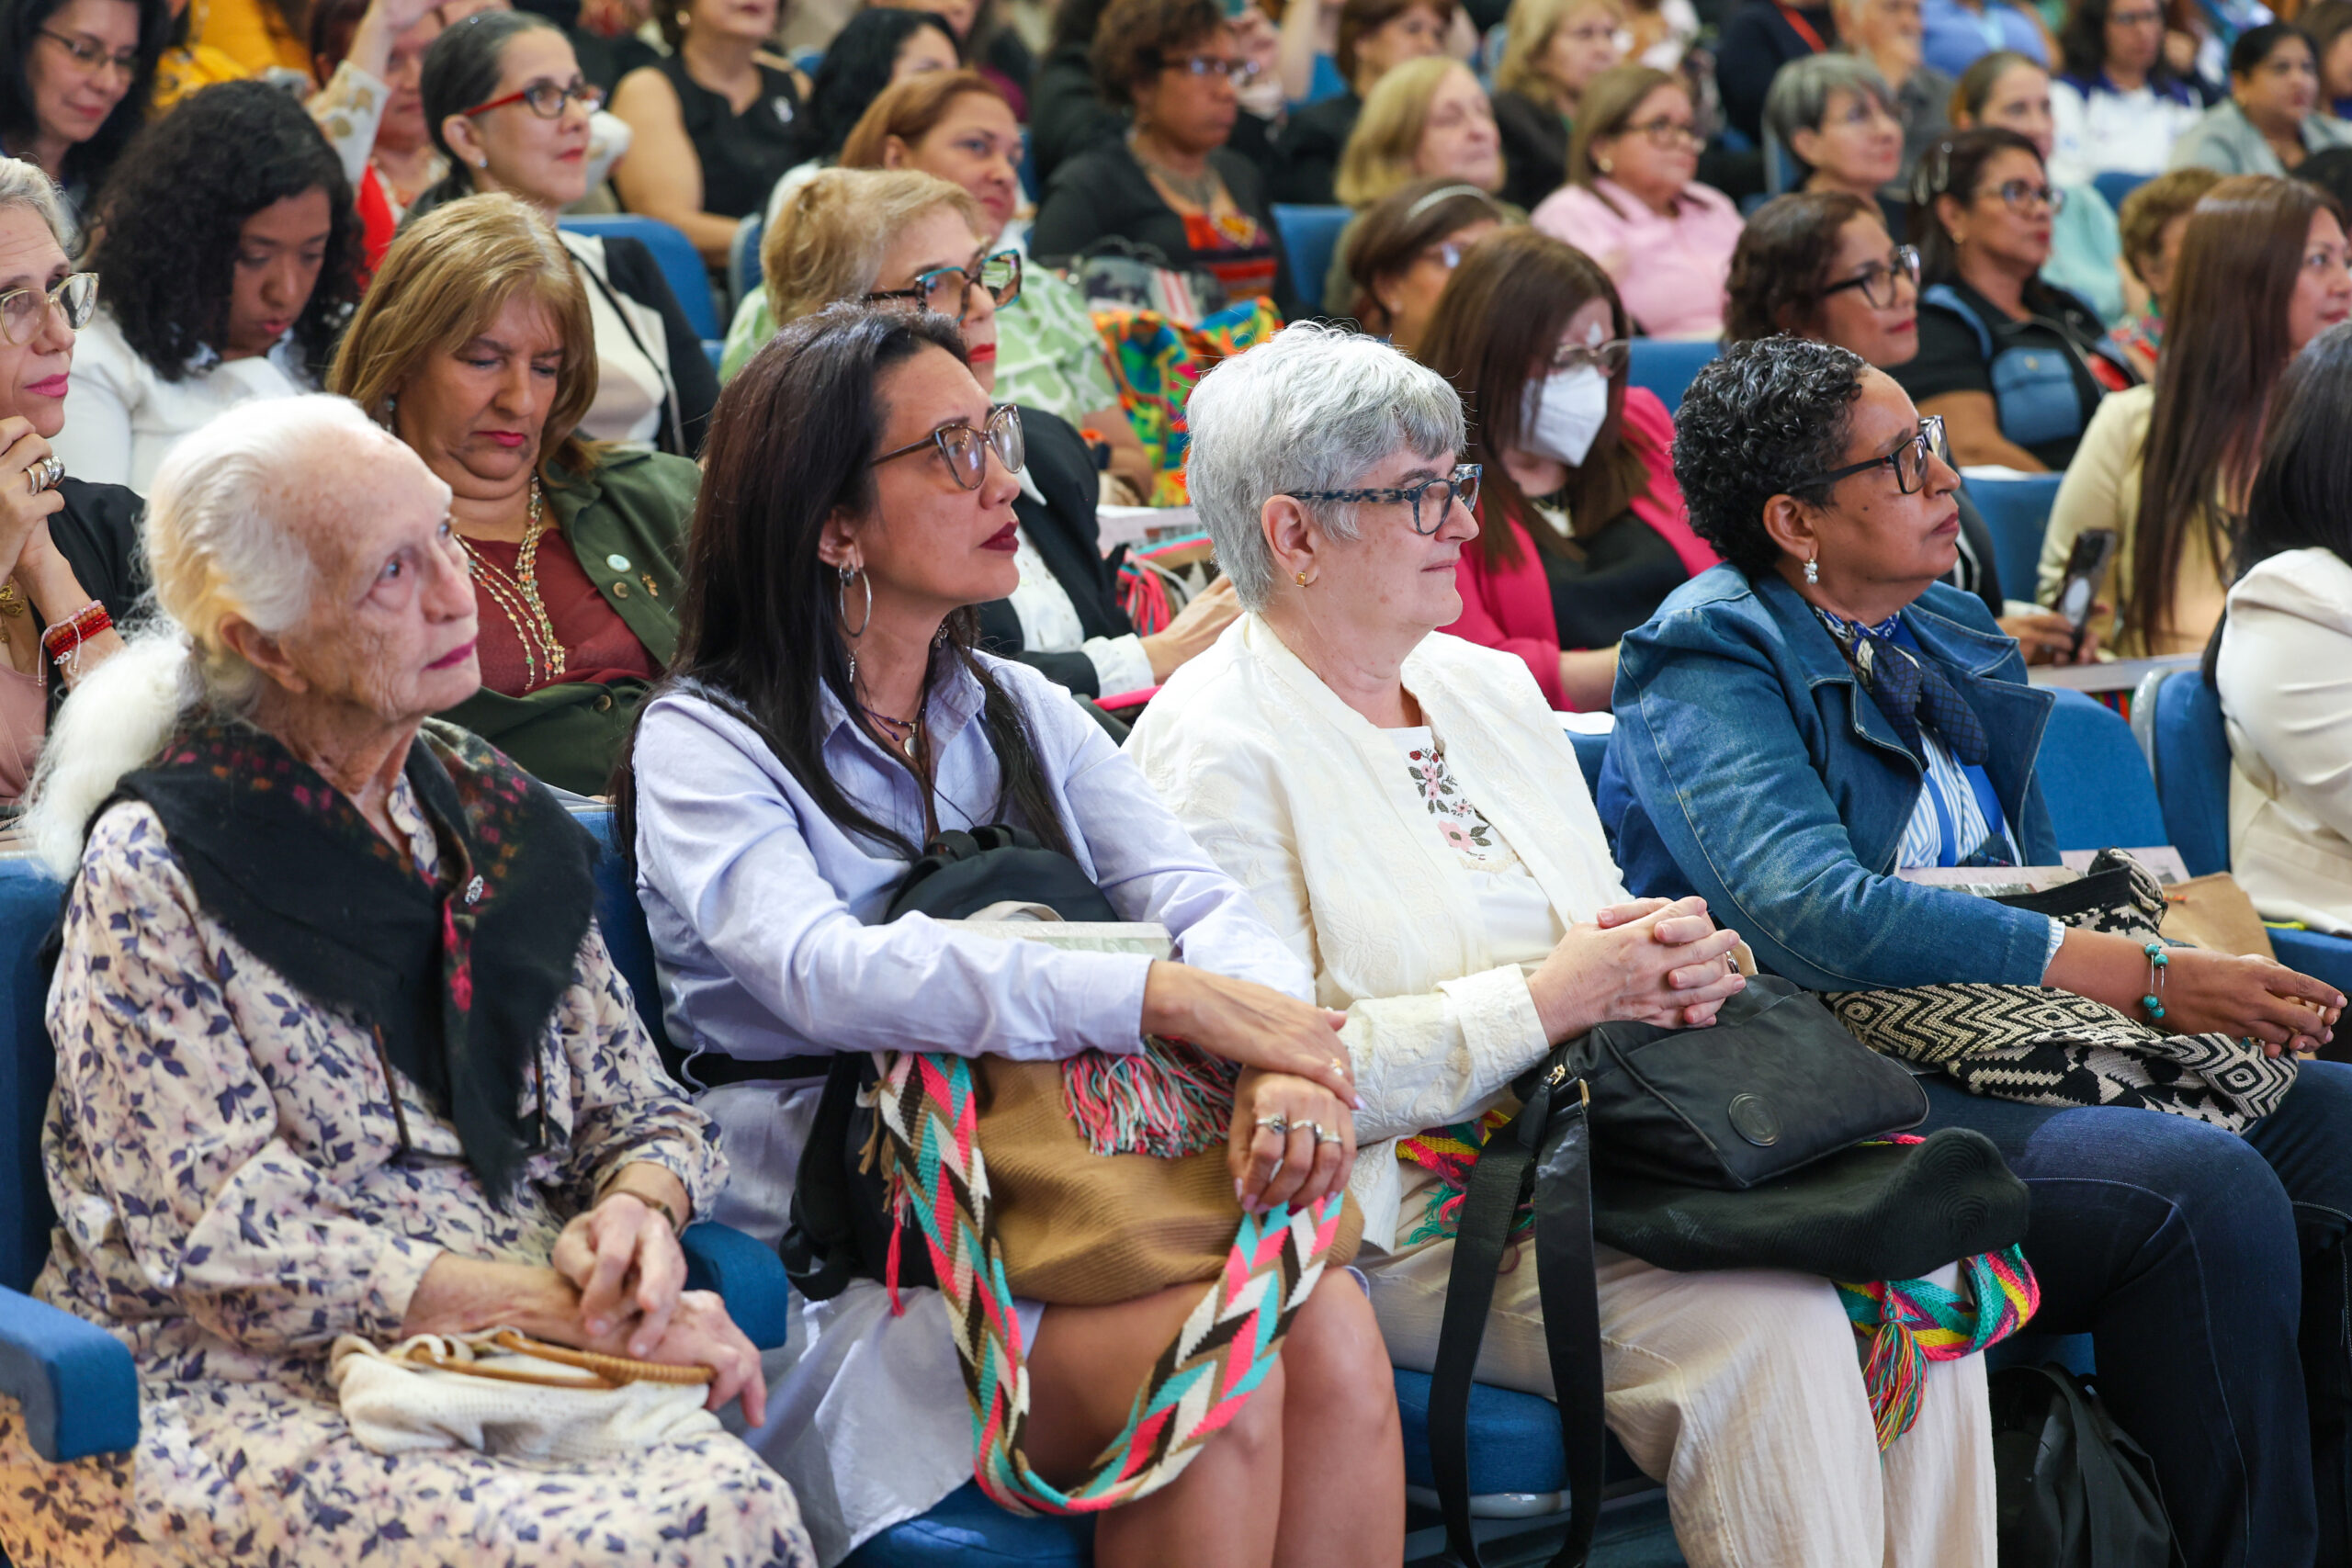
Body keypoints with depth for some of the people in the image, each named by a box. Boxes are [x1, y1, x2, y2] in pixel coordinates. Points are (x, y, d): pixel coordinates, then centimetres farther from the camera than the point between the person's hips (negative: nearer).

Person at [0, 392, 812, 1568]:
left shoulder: (496, 817, 14)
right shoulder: (151, 874, -5)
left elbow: (637, 1106, 17)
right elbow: (227, 1240, -11)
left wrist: (639, 1211, -8)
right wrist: (556, 1306, -17)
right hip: (225, 1384, -5)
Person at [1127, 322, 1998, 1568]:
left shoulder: (1491, 687, 18)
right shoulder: (1215, 751, -8)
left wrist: (1676, 963, -1)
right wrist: (1542, 1002, -17)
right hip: (1402, 1209, -7)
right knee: (1768, 1324, -28)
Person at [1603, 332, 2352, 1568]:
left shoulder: (1949, 638, 20)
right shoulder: (1707, 665, -6)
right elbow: (1819, 919, -21)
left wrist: (2214, 958, -1)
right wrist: (2149, 980, -21)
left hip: (2000, 1052, 8)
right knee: (2202, 1187, -27)